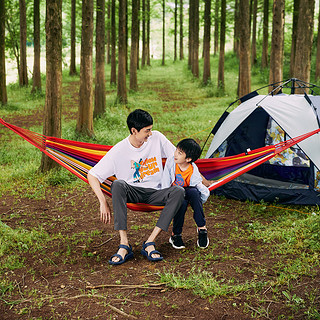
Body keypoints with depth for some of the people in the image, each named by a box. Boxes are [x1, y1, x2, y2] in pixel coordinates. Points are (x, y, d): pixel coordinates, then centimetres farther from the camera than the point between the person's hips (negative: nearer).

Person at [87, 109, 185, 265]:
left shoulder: (157, 138, -5)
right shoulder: (119, 151, -13)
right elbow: (92, 175, -11)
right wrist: (103, 203, -20)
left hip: (155, 193, 2)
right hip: (132, 192, -2)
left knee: (179, 191, -28)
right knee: (117, 184, -35)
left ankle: (150, 243, -30)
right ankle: (124, 245, -36)